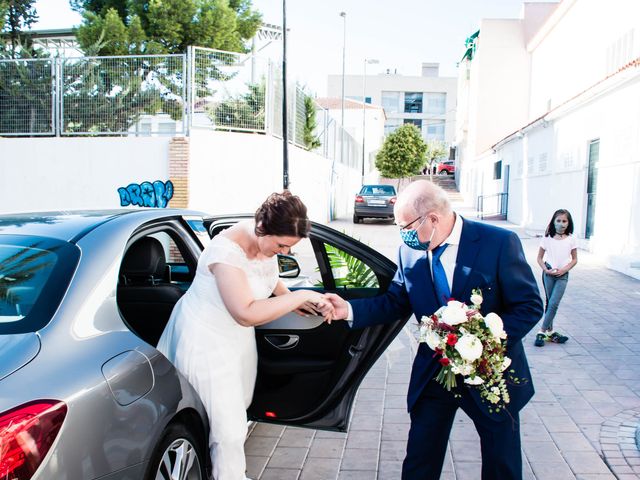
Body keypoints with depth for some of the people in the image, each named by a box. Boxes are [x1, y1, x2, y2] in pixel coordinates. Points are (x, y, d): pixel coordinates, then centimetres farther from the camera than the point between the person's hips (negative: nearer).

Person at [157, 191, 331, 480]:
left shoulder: (267, 240, -8)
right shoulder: (228, 250, -33)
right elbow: (247, 313, -41)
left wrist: (291, 299, -1)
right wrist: (301, 296, -35)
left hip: (238, 336, 9)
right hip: (206, 340, -8)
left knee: (238, 407, 23)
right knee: (229, 426, -3)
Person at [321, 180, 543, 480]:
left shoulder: (499, 243, -18)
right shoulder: (410, 251, -5)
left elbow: (529, 306, -14)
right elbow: (395, 302, 2)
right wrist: (350, 309, -14)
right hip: (434, 373, 3)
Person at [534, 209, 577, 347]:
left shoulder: (571, 239, 0)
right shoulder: (547, 238, -1)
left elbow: (574, 259, 7)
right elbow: (539, 258, 5)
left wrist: (564, 269, -8)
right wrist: (546, 270, -11)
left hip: (562, 275, -1)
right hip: (549, 273, 1)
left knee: (553, 304, -10)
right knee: (549, 303, 7)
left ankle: (542, 332, -4)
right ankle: (550, 331, 17)